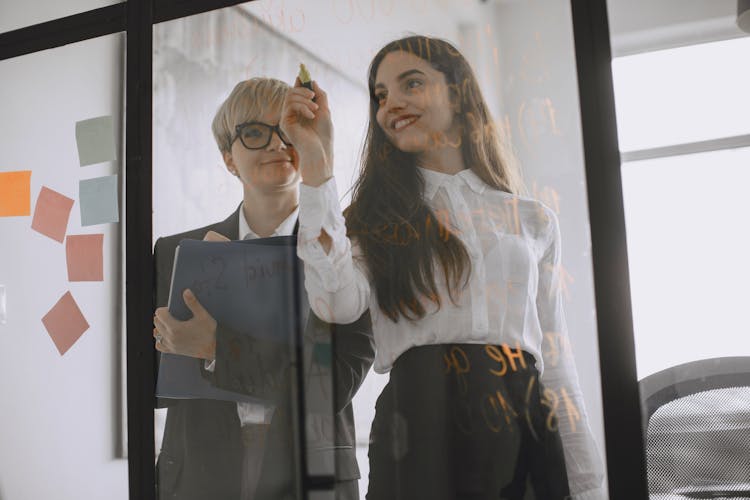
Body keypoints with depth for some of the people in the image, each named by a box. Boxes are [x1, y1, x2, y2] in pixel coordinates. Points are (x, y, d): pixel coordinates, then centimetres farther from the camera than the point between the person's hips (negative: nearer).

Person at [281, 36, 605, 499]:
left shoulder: (533, 219, 13)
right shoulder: (378, 218, 9)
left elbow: (556, 363, 11)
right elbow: (339, 302, -14)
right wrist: (316, 159, -11)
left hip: (527, 438, 2)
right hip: (423, 433, -2)